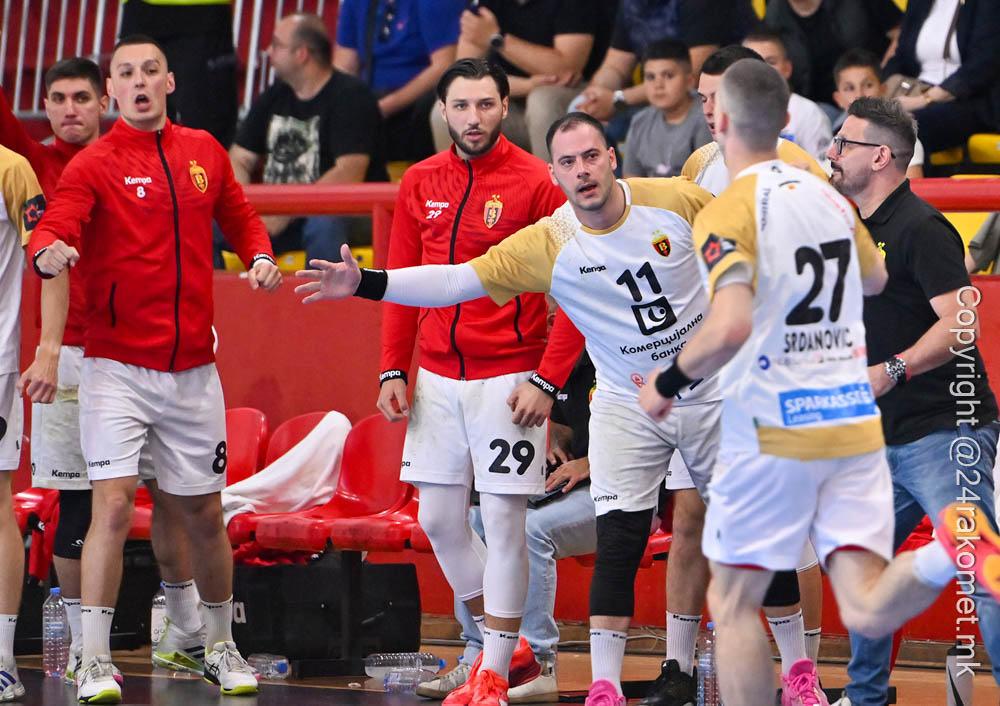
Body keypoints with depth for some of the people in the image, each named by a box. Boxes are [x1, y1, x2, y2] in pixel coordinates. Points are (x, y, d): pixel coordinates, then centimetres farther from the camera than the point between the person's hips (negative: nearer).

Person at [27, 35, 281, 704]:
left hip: (193, 368, 4)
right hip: (117, 366, -4)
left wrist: (260, 255, 5)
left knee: (202, 513, 13)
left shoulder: (204, 152, 9)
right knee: (113, 505, -15)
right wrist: (50, 252, -43)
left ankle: (220, 647, 31)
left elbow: (239, 214, 25)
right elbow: (55, 228, -19)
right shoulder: (94, 165, -5)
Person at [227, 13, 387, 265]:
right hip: (278, 213, 6)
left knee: (323, 224, -41)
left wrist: (287, 212, -22)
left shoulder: (349, 96, -7)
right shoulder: (273, 97, 15)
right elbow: (238, 161, 14)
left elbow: (349, 175, -19)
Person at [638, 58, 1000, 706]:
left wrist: (669, 383, -9)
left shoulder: (727, 214, -10)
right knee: (869, 612, -5)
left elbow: (730, 327, -25)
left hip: (773, 430, -5)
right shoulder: (830, 197, 11)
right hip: (856, 424, 5)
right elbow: (876, 280, 30)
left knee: (734, 604, 10)